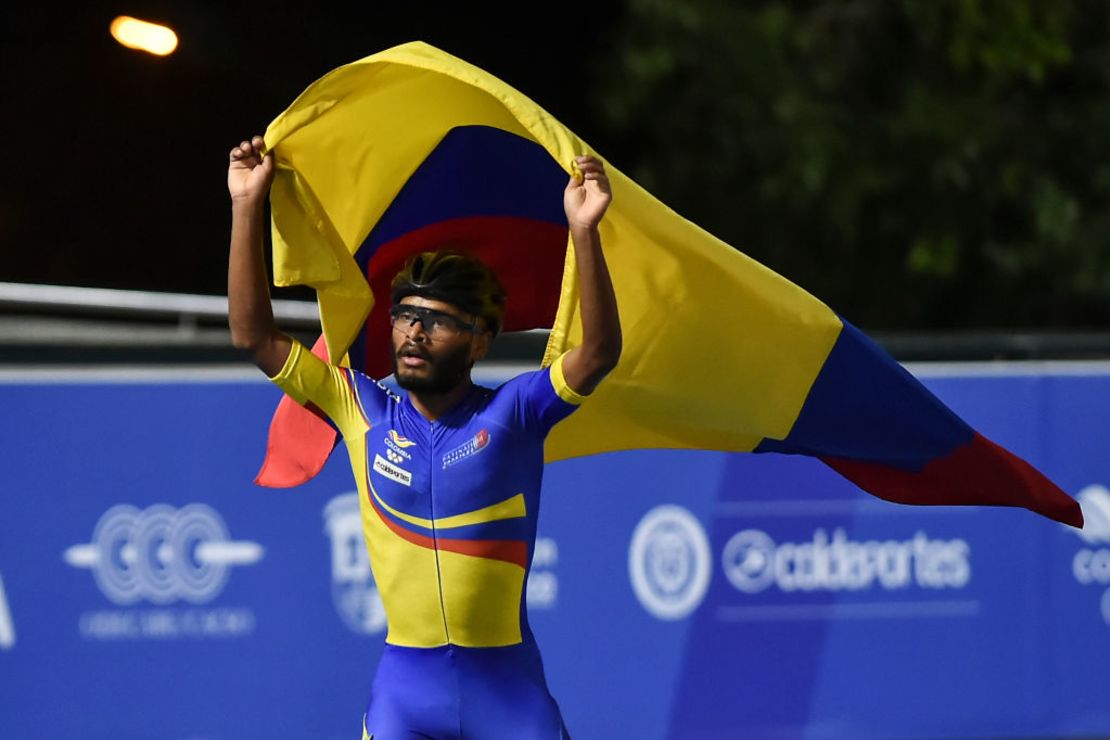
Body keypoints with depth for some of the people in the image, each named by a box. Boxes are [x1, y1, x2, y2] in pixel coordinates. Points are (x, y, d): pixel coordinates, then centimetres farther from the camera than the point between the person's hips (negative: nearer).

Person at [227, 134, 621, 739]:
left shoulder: (512, 413, -2)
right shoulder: (365, 410, 5)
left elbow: (599, 354, -17)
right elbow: (254, 337, 4)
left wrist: (583, 233, -29)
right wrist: (247, 209, -2)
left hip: (509, 685, -2)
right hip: (405, 683, 2)